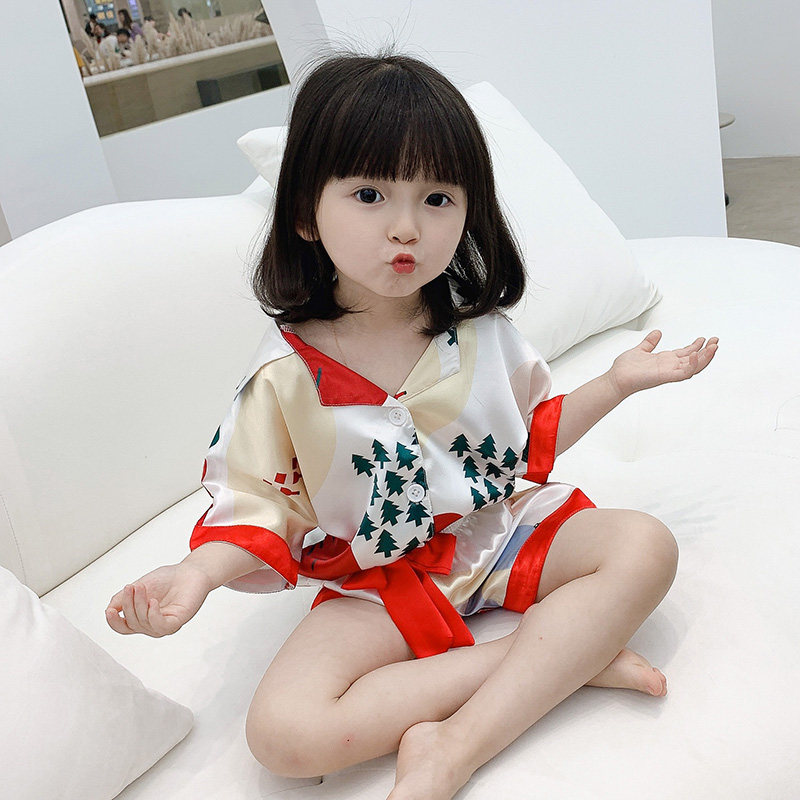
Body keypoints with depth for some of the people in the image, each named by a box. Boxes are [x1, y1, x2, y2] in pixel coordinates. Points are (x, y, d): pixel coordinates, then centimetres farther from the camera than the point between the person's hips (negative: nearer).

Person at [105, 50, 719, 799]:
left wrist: (616, 383, 0)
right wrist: (199, 569, -26)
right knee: (282, 733, -25)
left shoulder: (480, 329, -2)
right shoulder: (286, 372, -12)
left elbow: (532, 439, 11)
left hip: (507, 529, 3)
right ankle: (567, 658, -19)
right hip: (381, 582, -2)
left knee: (645, 545, -21)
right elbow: (260, 508, -6)